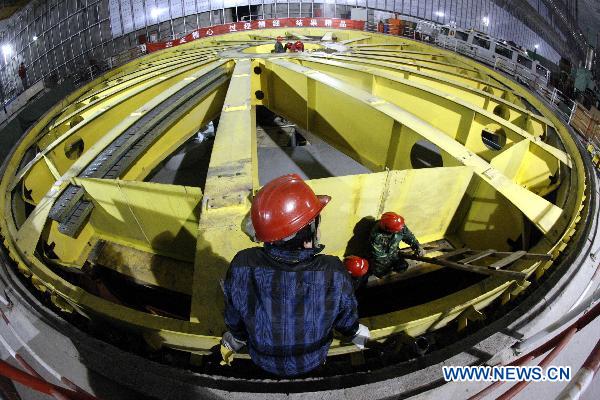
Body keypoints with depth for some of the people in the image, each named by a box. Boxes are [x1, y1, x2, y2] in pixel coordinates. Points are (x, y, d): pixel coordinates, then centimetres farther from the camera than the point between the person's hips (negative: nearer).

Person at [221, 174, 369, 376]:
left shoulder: (242, 265, -32)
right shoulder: (334, 272, -33)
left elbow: (234, 320, -12)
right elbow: (346, 321, -12)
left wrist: (237, 338, 11)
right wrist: (354, 332, 12)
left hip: (263, 360, 1)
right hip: (312, 361, 0)